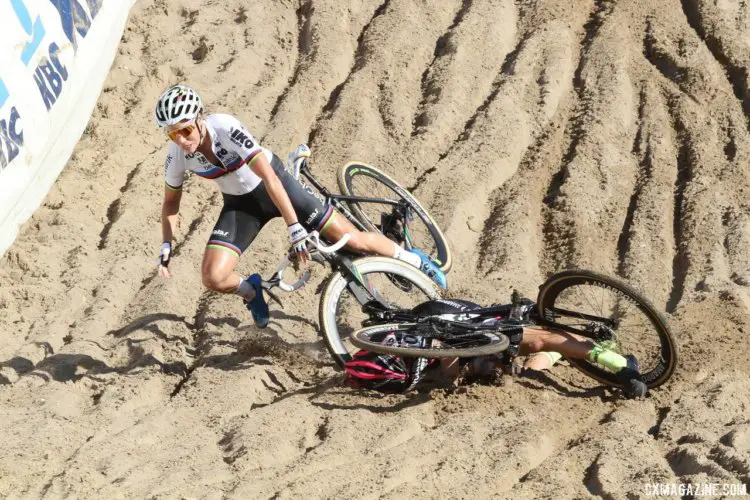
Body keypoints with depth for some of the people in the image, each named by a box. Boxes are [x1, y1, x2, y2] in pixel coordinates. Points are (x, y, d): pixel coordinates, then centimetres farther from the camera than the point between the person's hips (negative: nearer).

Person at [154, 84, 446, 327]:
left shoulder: (226, 128, -32)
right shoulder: (176, 155, -17)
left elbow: (269, 177, -34)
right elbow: (171, 201, 2)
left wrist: (295, 228, -36)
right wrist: (166, 246, -9)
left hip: (277, 185, -3)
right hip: (240, 204, 4)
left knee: (354, 241, -4)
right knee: (213, 277, -18)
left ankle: (414, 260, 24)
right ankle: (251, 291, 17)